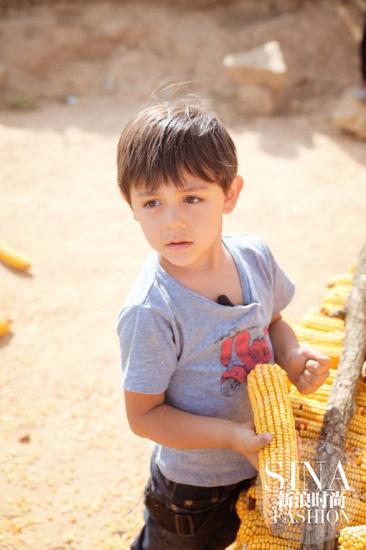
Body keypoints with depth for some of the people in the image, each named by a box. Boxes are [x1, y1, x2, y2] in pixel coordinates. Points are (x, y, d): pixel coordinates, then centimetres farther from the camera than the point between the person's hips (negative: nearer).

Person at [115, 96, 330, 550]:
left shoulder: (255, 256, -13)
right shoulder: (152, 312, -31)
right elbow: (143, 415, -22)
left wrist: (292, 356, -12)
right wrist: (233, 436, -27)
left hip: (265, 462, 6)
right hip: (192, 488, -5)